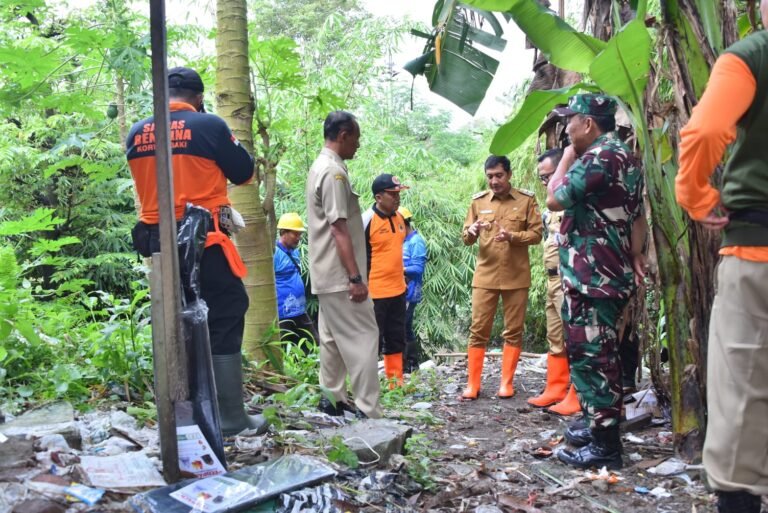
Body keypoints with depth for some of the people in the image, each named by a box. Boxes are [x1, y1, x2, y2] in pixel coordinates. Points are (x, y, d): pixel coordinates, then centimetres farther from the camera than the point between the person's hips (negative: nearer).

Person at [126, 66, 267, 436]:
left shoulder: (136, 134, 7)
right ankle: (231, 418, 2)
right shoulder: (209, 125, -7)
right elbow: (243, 172, 2)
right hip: (203, 239, -5)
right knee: (224, 321, 1)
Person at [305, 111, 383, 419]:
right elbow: (339, 230, -22)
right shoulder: (334, 171, -16)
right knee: (363, 338, -8)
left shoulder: (320, 167, 15)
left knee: (333, 339, 14)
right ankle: (368, 413, -6)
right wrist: (356, 277, -22)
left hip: (327, 274, 10)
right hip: (341, 275, -10)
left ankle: (333, 403, 21)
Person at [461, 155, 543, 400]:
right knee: (478, 330, 1)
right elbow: (466, 238, 6)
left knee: (513, 331, 6)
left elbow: (536, 234, -3)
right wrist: (472, 232, -17)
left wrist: (512, 236, -20)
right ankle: (472, 384, 7)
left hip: (516, 277, -1)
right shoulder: (478, 201, 5)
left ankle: (506, 383, 15)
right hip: (485, 276, 1)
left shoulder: (526, 199, 0)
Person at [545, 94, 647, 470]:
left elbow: (555, 199, -14)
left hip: (591, 277, -11)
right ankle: (600, 427, 27)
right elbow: (637, 213, 19)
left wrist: (566, 160, 0)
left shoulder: (600, 157, -16)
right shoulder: (624, 156, 17)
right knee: (598, 355, 17)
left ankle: (605, 445, -1)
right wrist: (635, 255, 17)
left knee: (590, 356, -6)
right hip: (607, 272, 11)